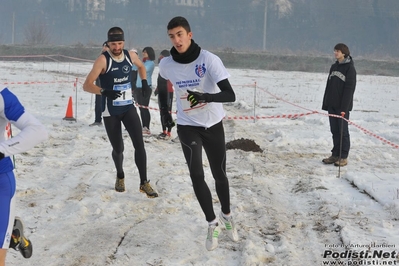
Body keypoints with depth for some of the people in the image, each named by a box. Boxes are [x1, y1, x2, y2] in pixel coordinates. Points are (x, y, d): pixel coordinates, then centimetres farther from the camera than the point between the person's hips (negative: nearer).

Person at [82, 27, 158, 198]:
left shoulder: (130, 56, -3)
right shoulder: (103, 59, -18)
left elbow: (141, 67, 23)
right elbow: (87, 85, -21)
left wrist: (144, 81, 5)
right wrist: (104, 92, -37)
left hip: (129, 108, 3)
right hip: (111, 112, -3)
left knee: (139, 144, -10)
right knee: (118, 149, 8)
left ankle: (144, 183, -1)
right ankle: (120, 177, 36)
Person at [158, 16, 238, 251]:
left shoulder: (209, 60, -21)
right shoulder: (167, 64, -10)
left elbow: (230, 95, -27)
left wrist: (204, 96, -43)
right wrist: (164, 108, 11)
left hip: (213, 124, -1)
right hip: (187, 125, 1)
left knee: (219, 174, 11)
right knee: (197, 175, -12)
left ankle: (227, 216, 34)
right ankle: (213, 223, 2)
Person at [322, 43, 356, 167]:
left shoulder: (350, 68, -7)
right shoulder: (334, 67, 14)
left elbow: (349, 89, -13)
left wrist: (344, 108, -18)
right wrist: (326, 104, 11)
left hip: (342, 106, -7)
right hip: (332, 105, 7)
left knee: (343, 131, -2)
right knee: (335, 131, 9)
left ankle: (343, 157, 3)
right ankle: (335, 155, 16)